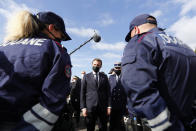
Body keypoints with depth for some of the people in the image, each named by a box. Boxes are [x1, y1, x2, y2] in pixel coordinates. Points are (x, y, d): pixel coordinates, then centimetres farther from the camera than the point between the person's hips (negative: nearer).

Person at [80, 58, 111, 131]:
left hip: (103, 107, 2)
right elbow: (82, 93, 1)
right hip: (90, 107, -1)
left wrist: (109, 106, 0)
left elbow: (108, 92, 6)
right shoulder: (86, 77, 4)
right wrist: (83, 107, -4)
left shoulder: (104, 77, 8)